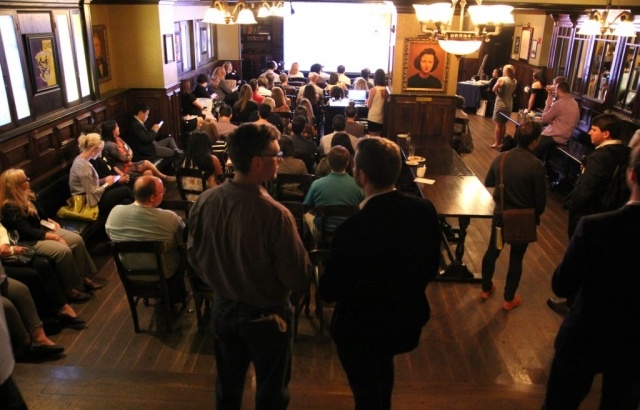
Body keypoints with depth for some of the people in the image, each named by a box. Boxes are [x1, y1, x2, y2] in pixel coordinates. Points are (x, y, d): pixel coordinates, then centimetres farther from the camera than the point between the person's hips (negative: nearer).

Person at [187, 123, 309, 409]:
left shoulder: (205, 201, -14)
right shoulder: (274, 215, -31)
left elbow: (194, 256, 1)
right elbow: (298, 281, -23)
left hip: (222, 309, 5)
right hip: (266, 316, -5)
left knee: (227, 386, 27)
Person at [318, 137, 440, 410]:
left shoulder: (352, 229, -34)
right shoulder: (424, 210, -16)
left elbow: (328, 292, -20)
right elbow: (431, 269, -2)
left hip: (362, 330, -6)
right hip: (408, 319, 6)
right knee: (382, 371, 36)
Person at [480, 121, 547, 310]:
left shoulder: (501, 158, -10)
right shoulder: (536, 165, -22)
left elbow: (488, 183, 6)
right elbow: (541, 198, -13)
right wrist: (536, 215, 6)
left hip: (500, 215, 3)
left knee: (492, 251, 21)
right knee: (516, 258, 13)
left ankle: (486, 289, 37)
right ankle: (509, 299, 27)